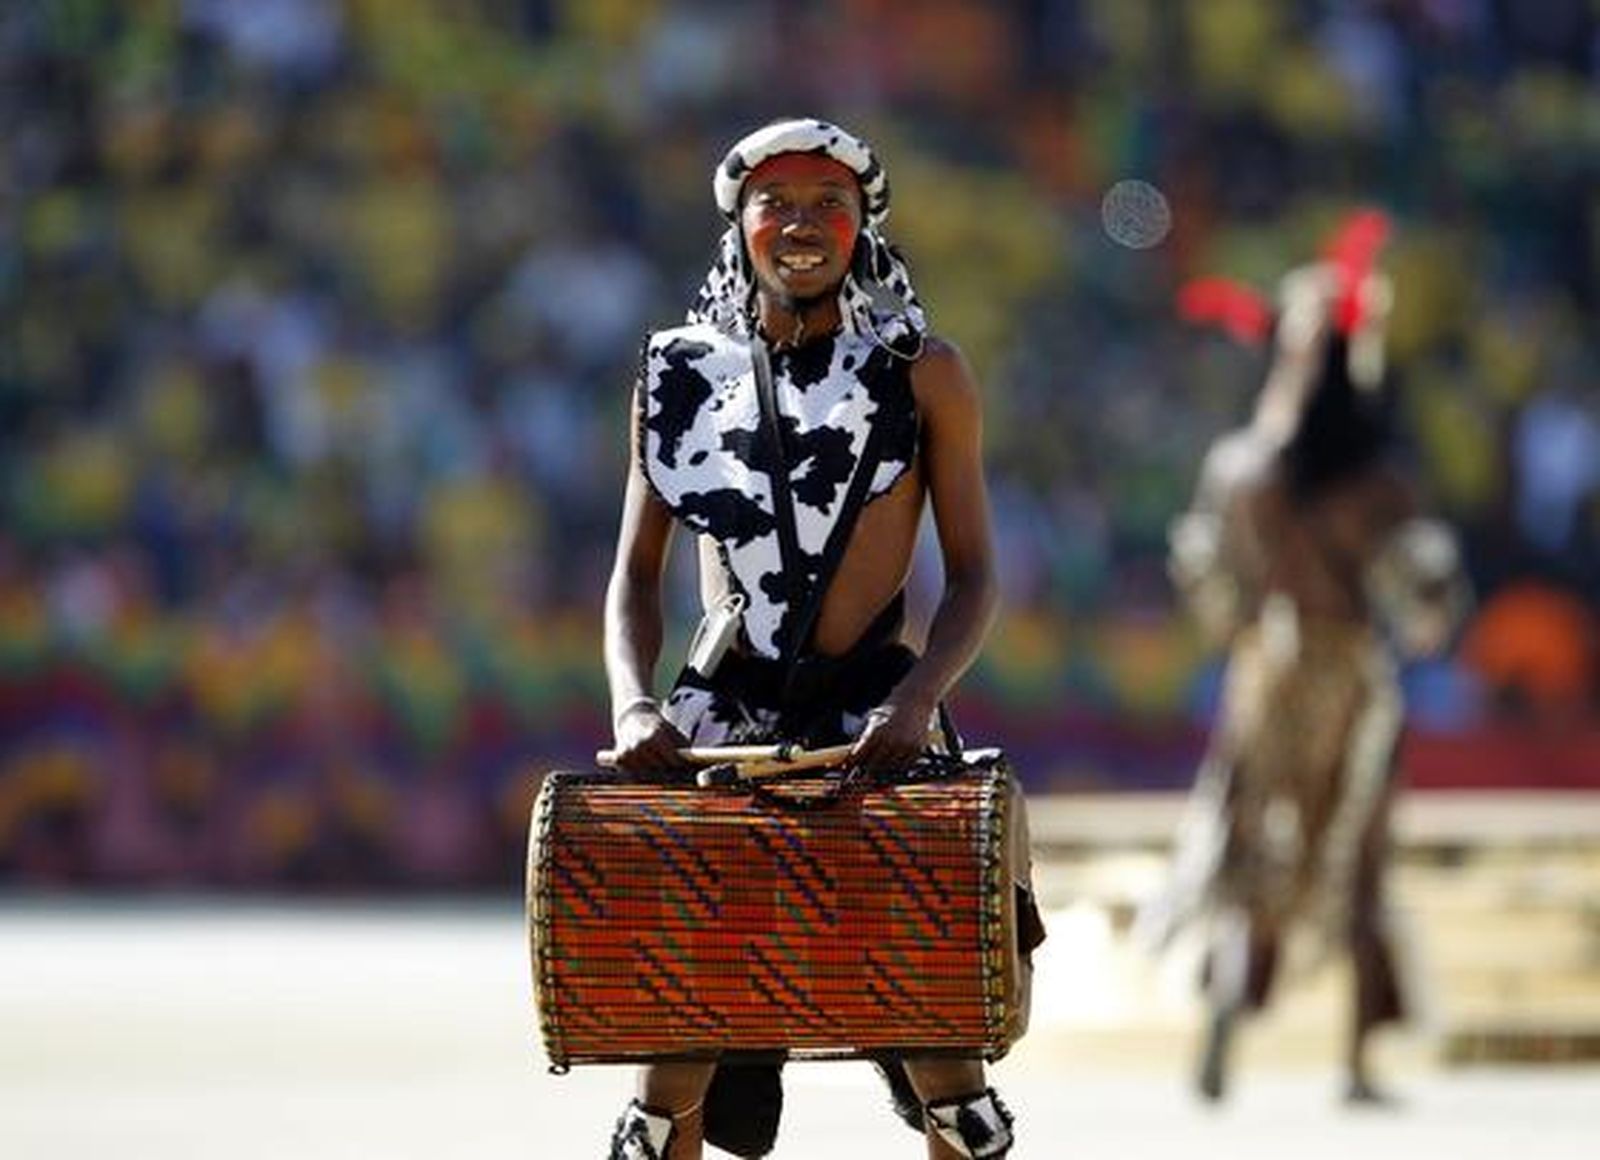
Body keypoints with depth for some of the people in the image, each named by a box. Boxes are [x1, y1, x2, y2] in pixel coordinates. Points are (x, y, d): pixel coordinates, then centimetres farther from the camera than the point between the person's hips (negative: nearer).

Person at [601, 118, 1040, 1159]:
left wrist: (916, 701, -16)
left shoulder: (924, 375, 4)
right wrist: (633, 704, -8)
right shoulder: (682, 376, 10)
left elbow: (974, 576, 2)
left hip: (873, 712, -1)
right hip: (721, 713, 1)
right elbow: (637, 573, 11)